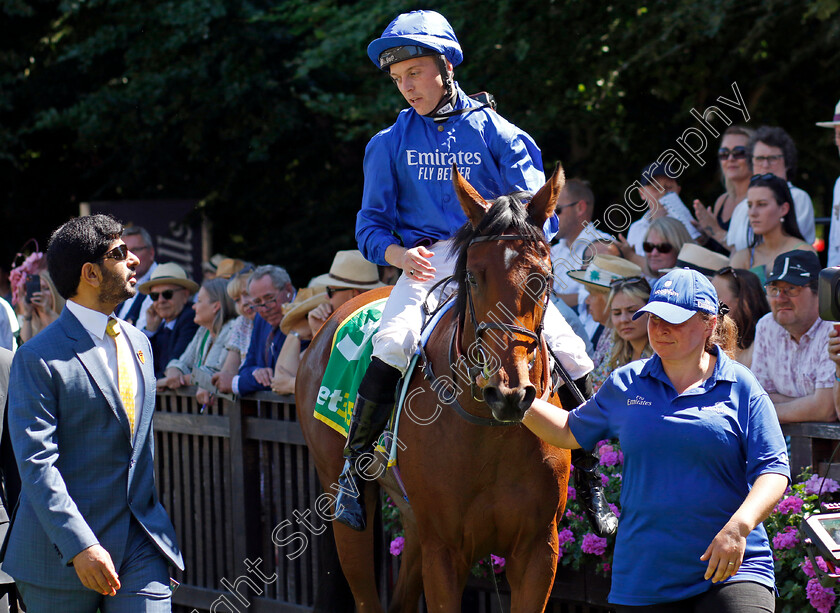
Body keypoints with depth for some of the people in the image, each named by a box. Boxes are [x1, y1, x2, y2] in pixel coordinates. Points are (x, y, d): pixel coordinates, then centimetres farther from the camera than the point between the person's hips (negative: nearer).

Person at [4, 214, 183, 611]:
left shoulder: (137, 343, 13)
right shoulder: (39, 358, -11)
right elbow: (36, 464, -17)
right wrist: (80, 546, -26)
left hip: (140, 541, 5)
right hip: (62, 548, -5)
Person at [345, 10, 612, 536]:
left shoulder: (495, 132, 5)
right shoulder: (391, 144, 9)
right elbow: (371, 225, 8)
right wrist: (399, 254, -13)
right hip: (425, 266, 0)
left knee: (571, 355, -14)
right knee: (393, 344, -31)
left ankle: (590, 482, 3)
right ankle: (352, 468, -17)